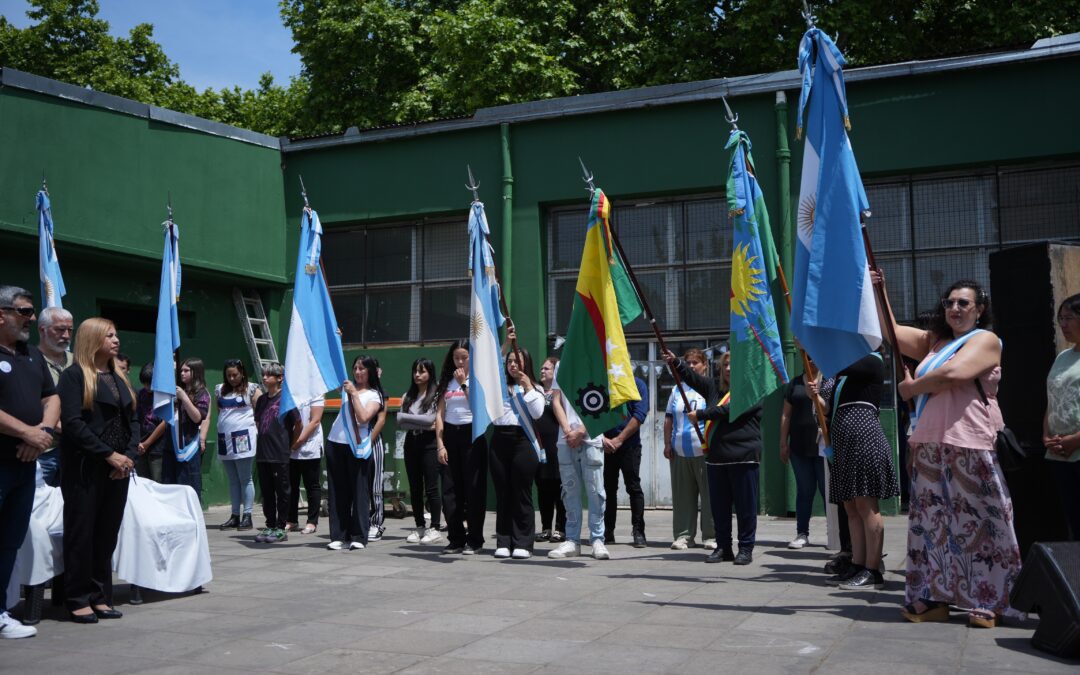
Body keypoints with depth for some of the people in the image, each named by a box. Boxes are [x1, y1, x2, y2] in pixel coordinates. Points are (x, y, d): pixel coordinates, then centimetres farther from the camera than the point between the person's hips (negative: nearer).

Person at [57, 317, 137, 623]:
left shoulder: (120, 379, 17)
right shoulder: (74, 376, -4)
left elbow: (133, 420, 15)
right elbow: (72, 422, -14)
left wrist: (128, 455, -2)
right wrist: (109, 454, -15)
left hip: (119, 468, 6)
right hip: (85, 469, -6)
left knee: (108, 535, 7)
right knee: (81, 534, 0)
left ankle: (100, 597, 14)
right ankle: (79, 600, 7)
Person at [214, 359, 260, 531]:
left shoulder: (251, 389, -1)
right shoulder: (220, 390, 13)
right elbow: (219, 413, 19)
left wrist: (257, 431, -9)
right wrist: (223, 427, 8)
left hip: (243, 438, -5)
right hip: (225, 439, 5)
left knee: (245, 479, -1)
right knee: (233, 480, 10)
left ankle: (247, 516, 2)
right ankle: (235, 516, 15)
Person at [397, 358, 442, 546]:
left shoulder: (437, 394, -2)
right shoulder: (408, 396, 16)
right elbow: (400, 420, 9)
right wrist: (420, 422, -6)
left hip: (429, 442, -6)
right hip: (411, 441, 6)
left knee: (431, 487, -5)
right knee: (415, 487, 8)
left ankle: (434, 528, 1)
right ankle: (420, 527, 16)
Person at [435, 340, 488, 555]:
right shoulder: (447, 381, 11)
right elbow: (439, 414, 8)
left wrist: (464, 384, -13)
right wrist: (440, 444, -1)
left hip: (472, 434, -4)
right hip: (450, 434, 4)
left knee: (474, 488, -3)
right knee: (450, 489, 3)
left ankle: (474, 539, 5)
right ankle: (456, 537, 13)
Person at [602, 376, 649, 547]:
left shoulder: (637, 384, 0)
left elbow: (640, 415, -9)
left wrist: (619, 439, -13)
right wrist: (602, 438, -11)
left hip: (629, 445, -3)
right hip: (605, 446, 3)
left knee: (633, 487, -3)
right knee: (608, 488, 7)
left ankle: (638, 532, 0)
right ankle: (608, 531, 14)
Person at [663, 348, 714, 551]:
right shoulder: (678, 389, 16)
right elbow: (669, 419, 18)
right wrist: (667, 444, 10)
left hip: (705, 451, -4)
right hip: (680, 451, 4)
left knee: (709, 494, -1)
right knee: (683, 495, 6)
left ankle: (711, 535, 7)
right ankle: (683, 535, 12)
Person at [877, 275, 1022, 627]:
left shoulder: (985, 340, 0)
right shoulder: (933, 341, 20)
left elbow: (953, 373, -15)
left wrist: (912, 387, 0)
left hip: (969, 447, -6)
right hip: (929, 446, 7)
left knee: (977, 525, -5)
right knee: (933, 524, 6)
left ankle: (987, 602, 0)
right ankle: (935, 597, 11)